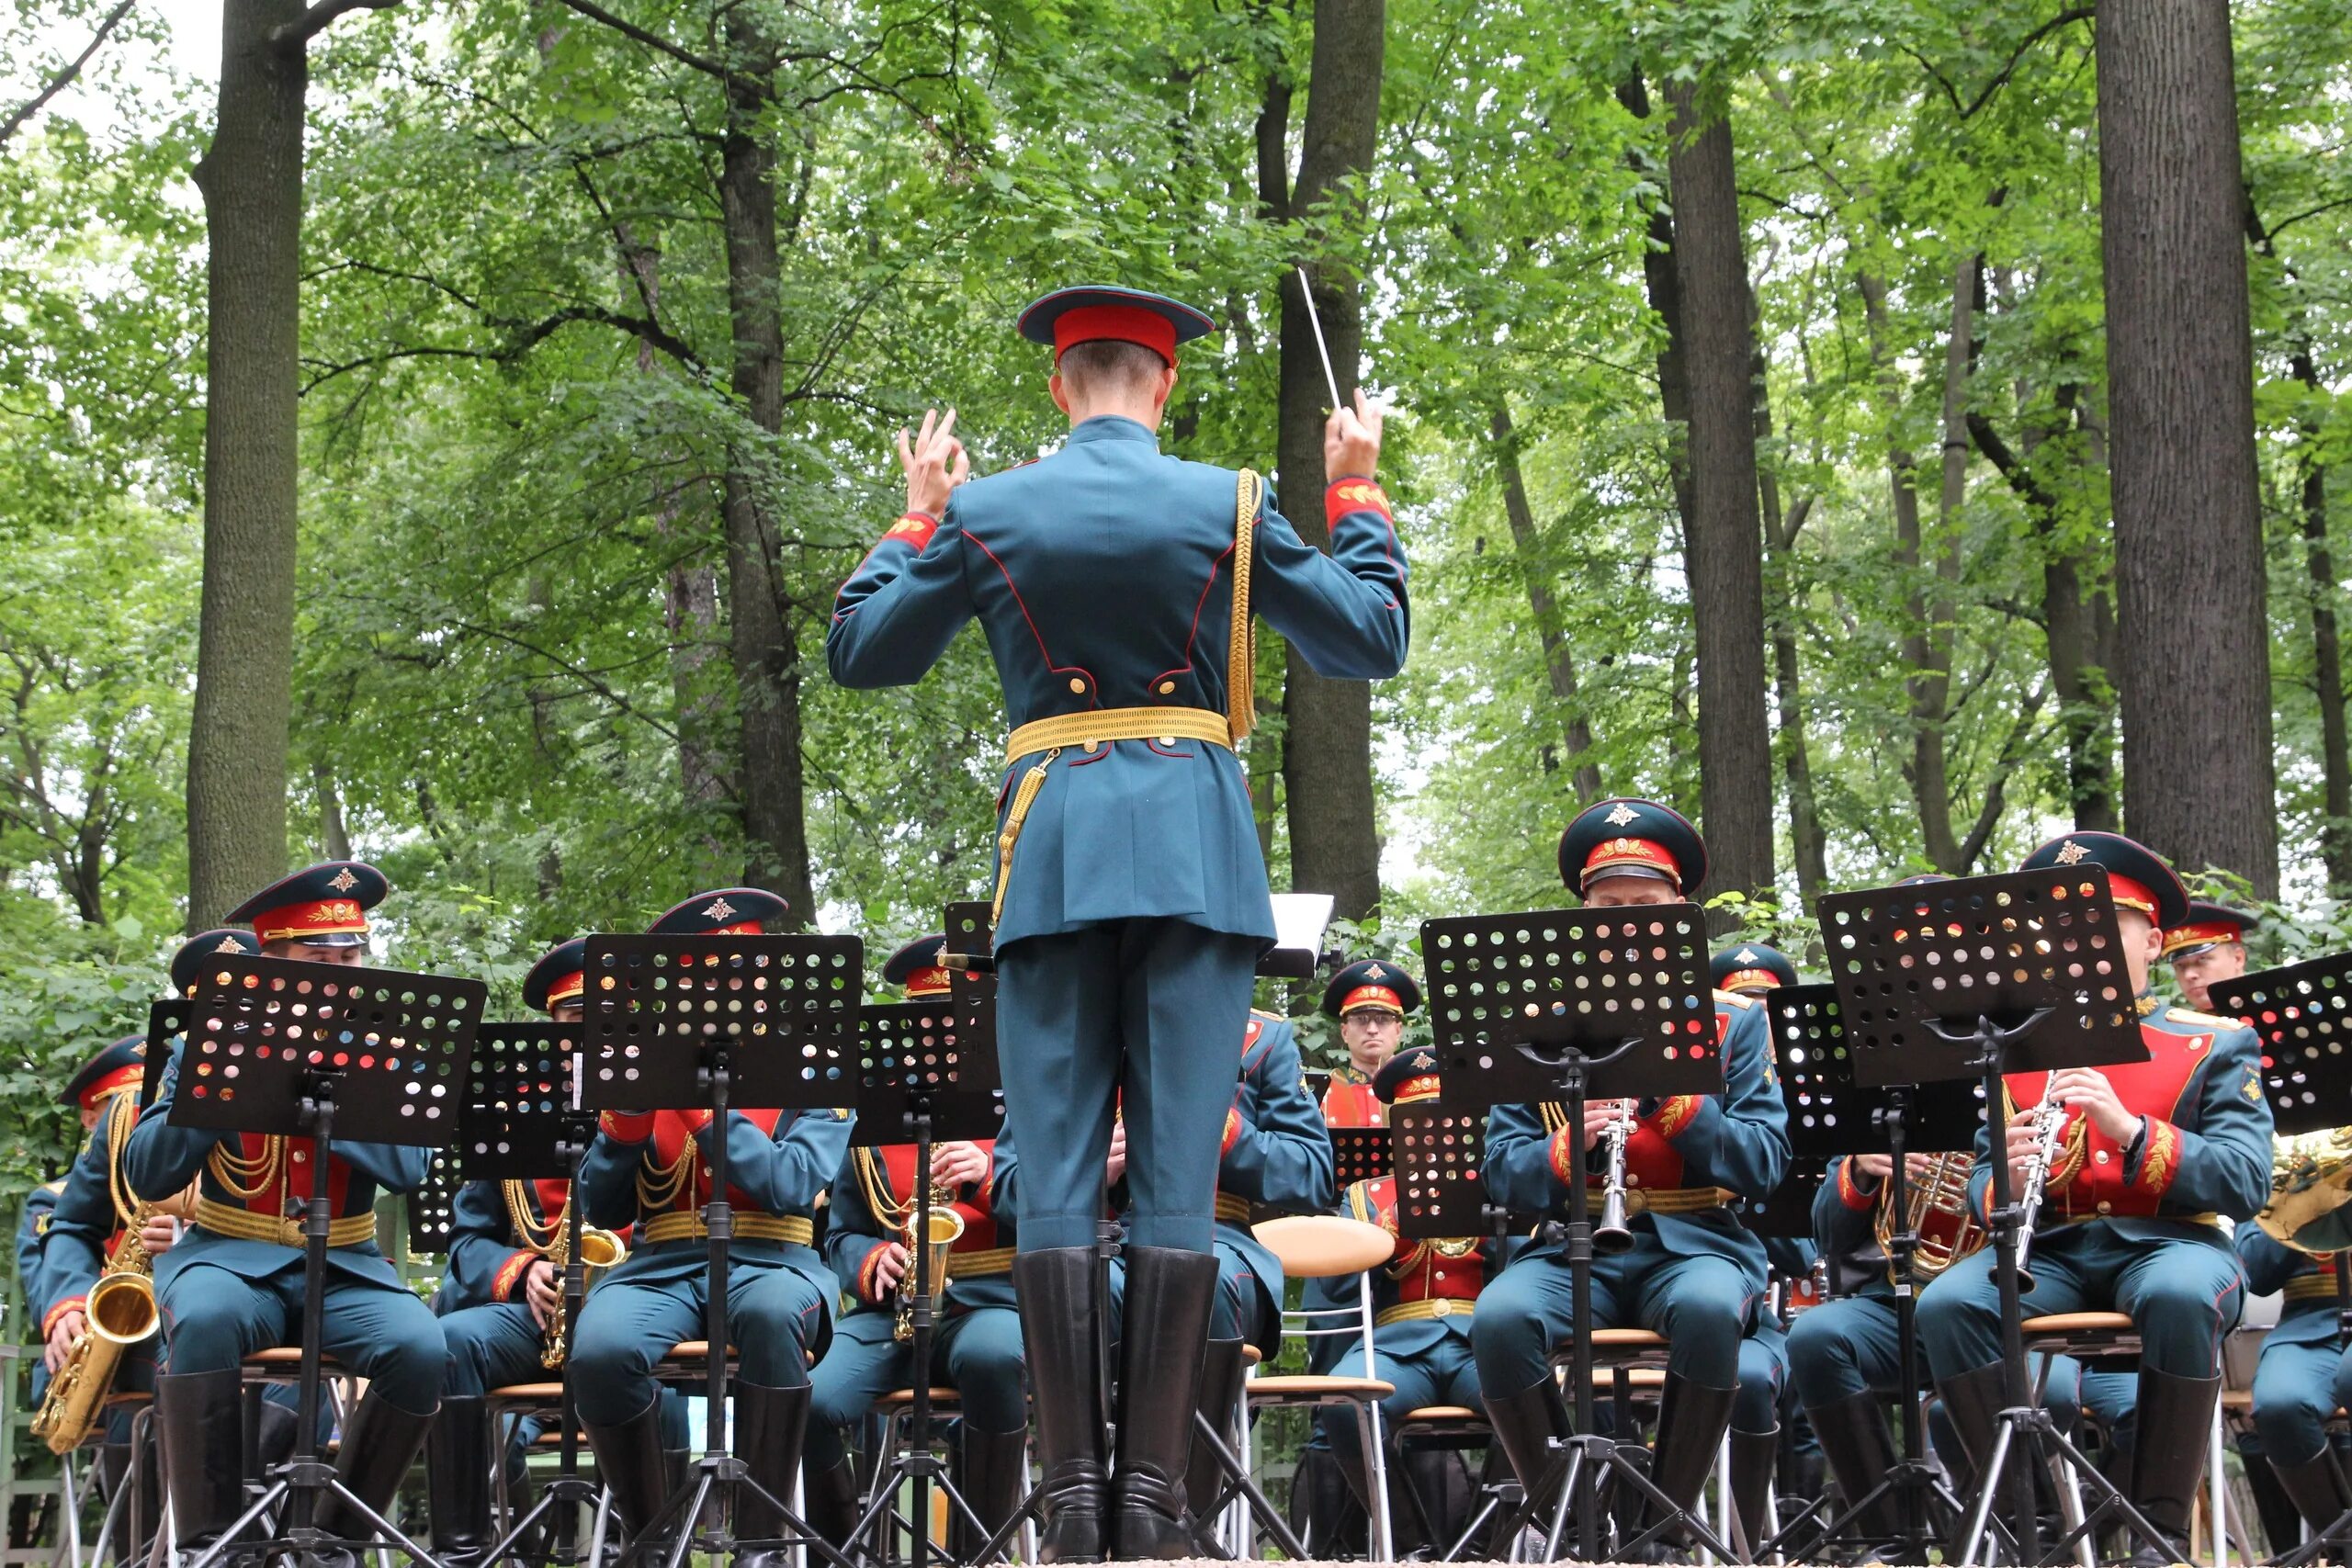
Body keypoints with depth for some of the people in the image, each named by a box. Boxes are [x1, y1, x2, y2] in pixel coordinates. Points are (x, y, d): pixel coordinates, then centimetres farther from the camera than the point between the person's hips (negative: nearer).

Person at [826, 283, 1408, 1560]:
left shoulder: (983, 512, 5)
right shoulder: (1226, 506, 3)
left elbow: (860, 651, 15)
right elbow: (1371, 644, 10)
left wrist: (918, 519, 26)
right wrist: (1356, 497, 22)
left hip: (1053, 847, 1)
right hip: (1194, 843, -1)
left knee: (1054, 1167, 1)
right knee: (1180, 1165, -2)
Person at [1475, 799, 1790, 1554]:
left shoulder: (1733, 1019, 11)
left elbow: (1766, 1164, 0)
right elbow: (1503, 1173, 6)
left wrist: (1677, 1095, -15)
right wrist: (1568, 1147, -16)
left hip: (1695, 1239, -1)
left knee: (1708, 1311, -37)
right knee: (1499, 1319, -32)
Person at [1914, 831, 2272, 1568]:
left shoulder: (2216, 1045, 10)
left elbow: (2247, 1184, -4)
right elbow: (1982, 1183, 14)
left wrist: (2130, 1130, -20)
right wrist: (2009, 1182, -13)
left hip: (2167, 1242, -2)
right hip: (2051, 1250, 2)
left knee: (2178, 1297, -38)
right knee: (1947, 1305, -29)